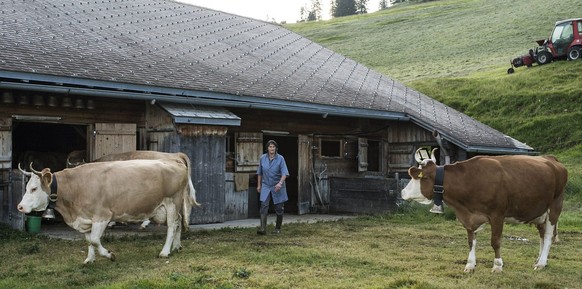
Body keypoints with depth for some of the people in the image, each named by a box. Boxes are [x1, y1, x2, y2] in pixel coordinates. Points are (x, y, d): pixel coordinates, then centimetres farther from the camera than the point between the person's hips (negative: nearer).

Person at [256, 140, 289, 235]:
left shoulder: (280, 158, -9)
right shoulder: (263, 158, 0)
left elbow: (284, 173, -16)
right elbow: (259, 173, 12)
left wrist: (280, 183, -31)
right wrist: (259, 185, 14)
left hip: (277, 186, -2)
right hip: (266, 186, 2)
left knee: (279, 208, 6)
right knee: (264, 206, -13)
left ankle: (278, 228, 22)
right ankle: (263, 228, -18)